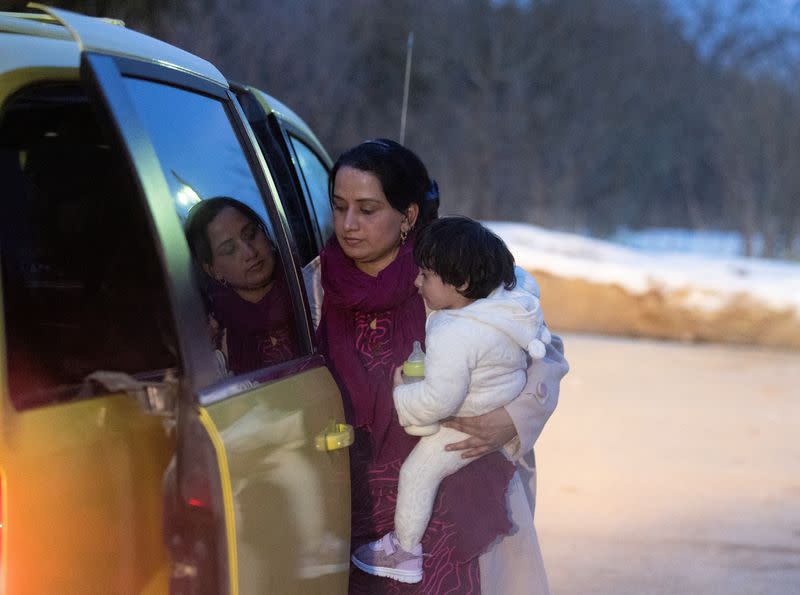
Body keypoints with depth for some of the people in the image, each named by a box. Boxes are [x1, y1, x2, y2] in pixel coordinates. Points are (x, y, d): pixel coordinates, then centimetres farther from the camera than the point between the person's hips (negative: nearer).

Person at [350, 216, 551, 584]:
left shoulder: (453, 337, -35)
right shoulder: (511, 301, -10)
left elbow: (439, 398, -35)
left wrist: (400, 398, -19)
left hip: (469, 424, -9)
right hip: (508, 411, 10)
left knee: (417, 472, 1)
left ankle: (404, 552, 13)